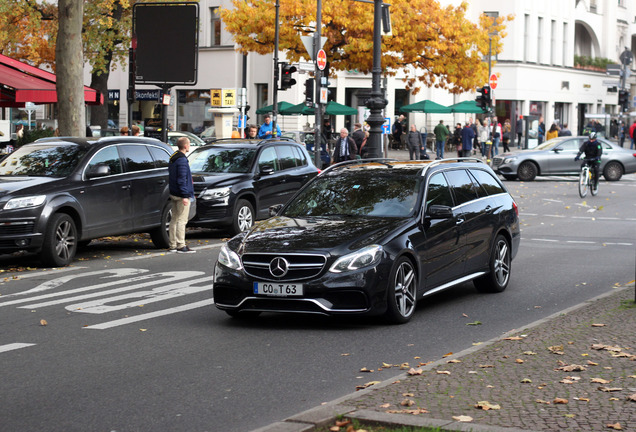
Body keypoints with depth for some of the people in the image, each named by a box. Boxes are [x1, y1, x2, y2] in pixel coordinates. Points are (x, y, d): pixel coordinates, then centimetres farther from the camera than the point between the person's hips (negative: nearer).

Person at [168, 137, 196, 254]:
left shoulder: (173, 158, 14)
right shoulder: (182, 160, -16)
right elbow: (181, 179, -20)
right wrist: (185, 196, -21)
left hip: (174, 194, 10)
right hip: (181, 195, -10)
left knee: (174, 219, 12)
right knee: (182, 220, -7)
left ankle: (173, 245, 15)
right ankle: (181, 246, -8)